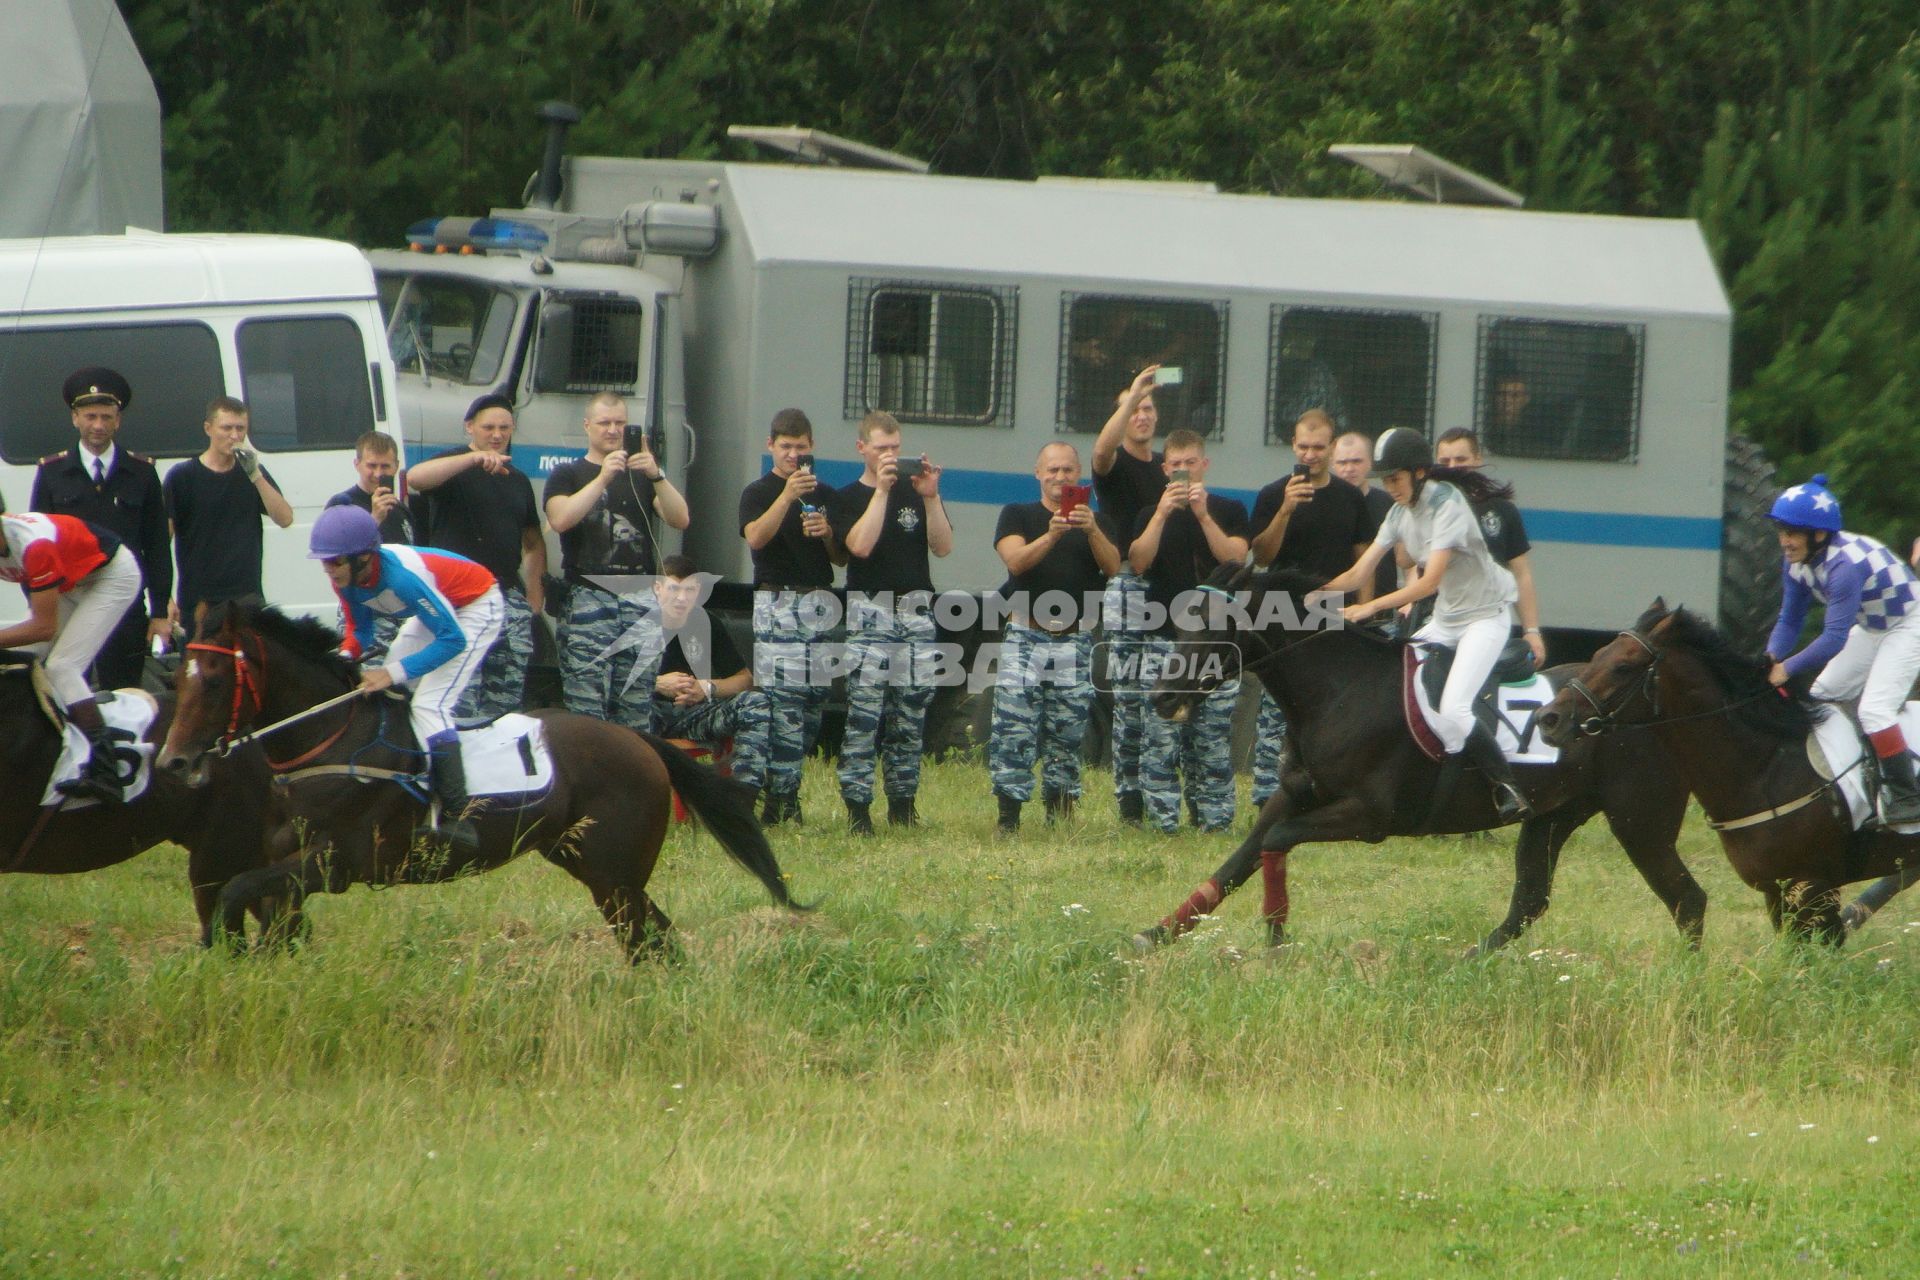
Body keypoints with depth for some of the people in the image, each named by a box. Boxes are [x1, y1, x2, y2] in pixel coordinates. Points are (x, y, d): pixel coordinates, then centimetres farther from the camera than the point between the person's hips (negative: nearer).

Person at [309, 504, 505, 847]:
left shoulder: (401, 576, -39)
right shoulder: (347, 576, -16)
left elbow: (453, 639, -35)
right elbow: (359, 628, 2)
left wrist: (394, 673, -38)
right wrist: (345, 657, -21)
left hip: (477, 605, -9)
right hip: (438, 606, 9)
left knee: (429, 705, -21)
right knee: (384, 694, 8)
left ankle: (457, 817, -25)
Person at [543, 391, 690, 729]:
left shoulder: (642, 477, 20)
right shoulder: (568, 475, 12)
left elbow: (680, 519, 4)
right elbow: (560, 519, -9)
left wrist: (656, 475, -11)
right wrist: (603, 478, -15)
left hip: (641, 599, 3)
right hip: (588, 597, -3)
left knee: (637, 710, 0)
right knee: (585, 706, -11)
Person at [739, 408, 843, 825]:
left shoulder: (825, 496, 18)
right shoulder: (759, 493, 5)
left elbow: (842, 558, 20)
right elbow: (755, 537, -15)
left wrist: (827, 534, -2)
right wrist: (788, 496, -22)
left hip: (820, 601, 5)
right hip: (776, 600, -5)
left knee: (816, 699, 2)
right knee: (783, 702, -13)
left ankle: (786, 788, 12)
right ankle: (780, 797, -13)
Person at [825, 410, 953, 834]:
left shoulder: (915, 493, 14)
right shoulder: (846, 499, 5)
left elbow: (943, 546, 4)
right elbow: (861, 544, -13)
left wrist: (930, 497, -7)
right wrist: (882, 489, -12)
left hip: (917, 612, 3)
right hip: (870, 612, -3)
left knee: (911, 713, 4)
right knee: (863, 713, -10)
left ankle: (903, 801, 11)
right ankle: (857, 806, -10)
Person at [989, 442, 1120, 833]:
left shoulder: (1098, 521, 14)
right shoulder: (1018, 515, 9)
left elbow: (1113, 567, -3)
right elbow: (1016, 560, -9)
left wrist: (1093, 531, -21)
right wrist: (1051, 535, -25)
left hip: (1075, 640, 2)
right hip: (1026, 635, -2)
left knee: (1066, 738, 1)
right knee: (1013, 731, -12)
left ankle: (1060, 814, 7)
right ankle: (1008, 819, -14)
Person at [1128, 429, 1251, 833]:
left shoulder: (1229, 511, 10)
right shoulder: (1151, 515, 12)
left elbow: (1234, 557, -7)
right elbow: (1139, 562, -4)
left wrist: (1203, 514, -14)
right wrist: (1163, 513, -12)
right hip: (1165, 638, 0)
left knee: (1214, 737, -1)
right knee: (1161, 735, -6)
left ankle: (1214, 816, 2)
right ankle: (1162, 819, -6)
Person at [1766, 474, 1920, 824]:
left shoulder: (1845, 564, -37)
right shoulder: (1796, 562, -10)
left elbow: (1835, 637, -37)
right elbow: (1789, 620, -2)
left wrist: (1787, 669, -31)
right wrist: (1771, 659, -20)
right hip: (1871, 627, 10)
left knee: (1874, 708, -21)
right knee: (1821, 696, 11)